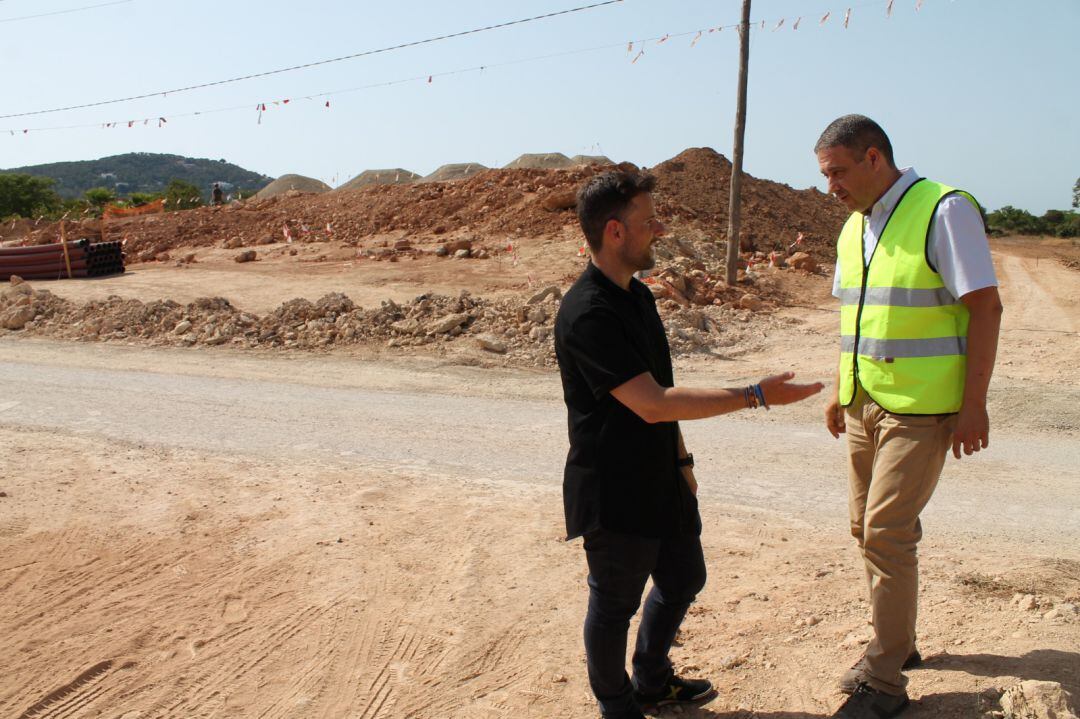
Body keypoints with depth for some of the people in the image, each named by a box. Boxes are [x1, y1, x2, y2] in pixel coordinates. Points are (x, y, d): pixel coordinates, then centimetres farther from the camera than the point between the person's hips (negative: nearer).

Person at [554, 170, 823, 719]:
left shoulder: (637, 295, 7)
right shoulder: (587, 315, -25)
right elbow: (652, 404, -29)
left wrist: (681, 459, 17)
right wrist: (756, 396, -25)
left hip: (660, 479, 9)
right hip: (613, 493, -9)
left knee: (683, 580, 22)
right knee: (615, 602, 11)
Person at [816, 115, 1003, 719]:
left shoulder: (945, 210, -12)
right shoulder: (855, 226, 12)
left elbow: (985, 307, -14)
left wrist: (973, 405, -16)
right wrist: (841, 391, 17)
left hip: (922, 408, -8)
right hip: (866, 403, 8)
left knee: (887, 533, -7)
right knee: (868, 528, 14)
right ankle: (898, 644, 34)